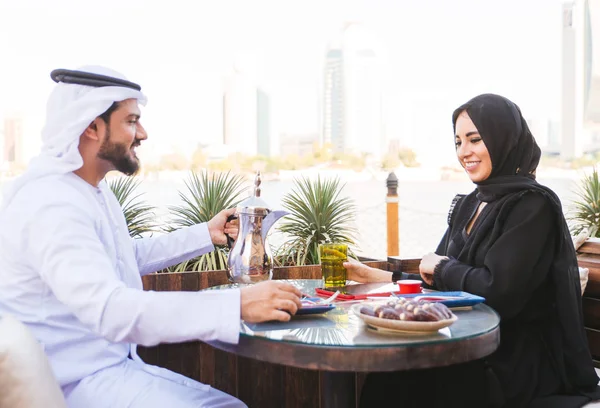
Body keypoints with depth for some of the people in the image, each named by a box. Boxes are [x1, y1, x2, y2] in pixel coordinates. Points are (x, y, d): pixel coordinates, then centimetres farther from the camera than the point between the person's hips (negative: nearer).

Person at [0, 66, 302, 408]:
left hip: (117, 363, 9)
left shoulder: (92, 189, 9)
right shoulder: (50, 203, -23)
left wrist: (206, 235, 15)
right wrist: (238, 305, -39)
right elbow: (110, 310, -36)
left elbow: (130, 257, 23)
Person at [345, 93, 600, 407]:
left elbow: (497, 290, -25)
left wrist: (441, 267, -9)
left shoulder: (533, 206, -15)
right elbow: (437, 282, 11)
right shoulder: (469, 205, 10)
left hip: (520, 364, -6)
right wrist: (374, 276, 3)